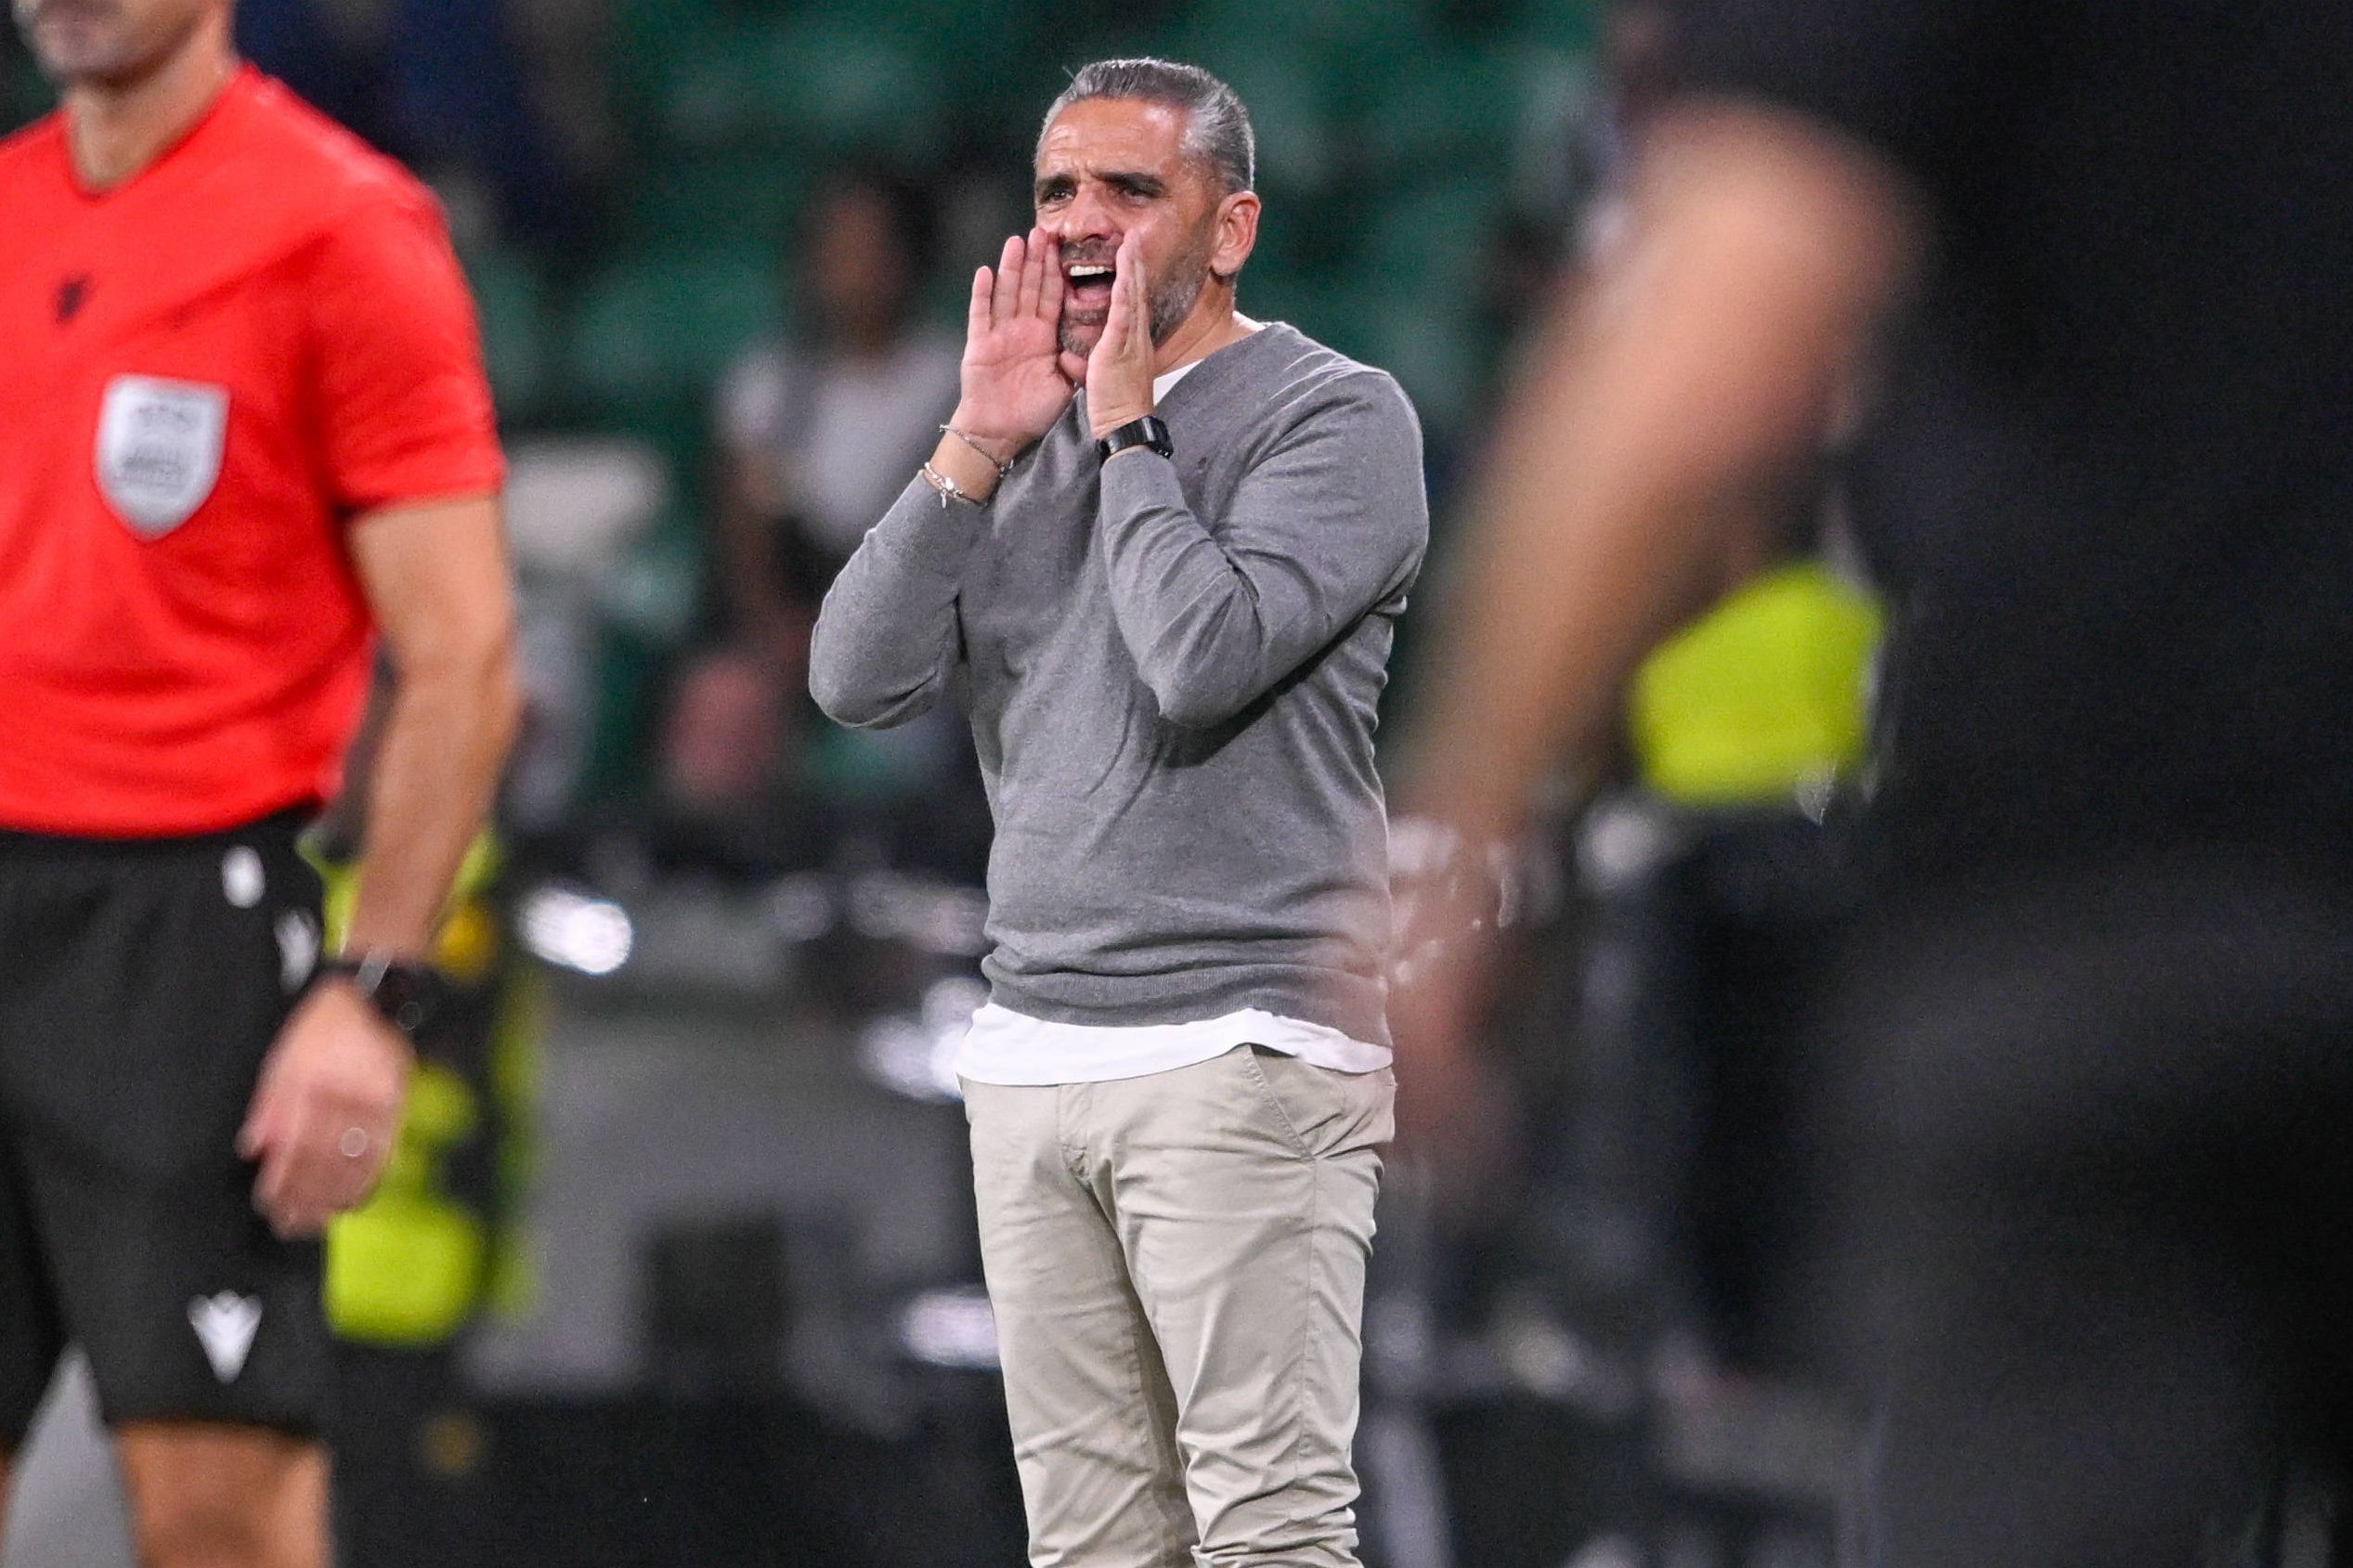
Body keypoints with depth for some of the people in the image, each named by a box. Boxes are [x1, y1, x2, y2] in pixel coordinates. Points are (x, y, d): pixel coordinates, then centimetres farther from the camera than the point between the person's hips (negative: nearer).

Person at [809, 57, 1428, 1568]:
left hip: (1242, 1053, -6)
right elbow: (859, 680, 6)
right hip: (1032, 1048, 6)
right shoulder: (1027, 435, 17)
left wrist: (1123, 430, -6)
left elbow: (1204, 658, -18)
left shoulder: (1337, 417, -2)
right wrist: (978, 446, -1)